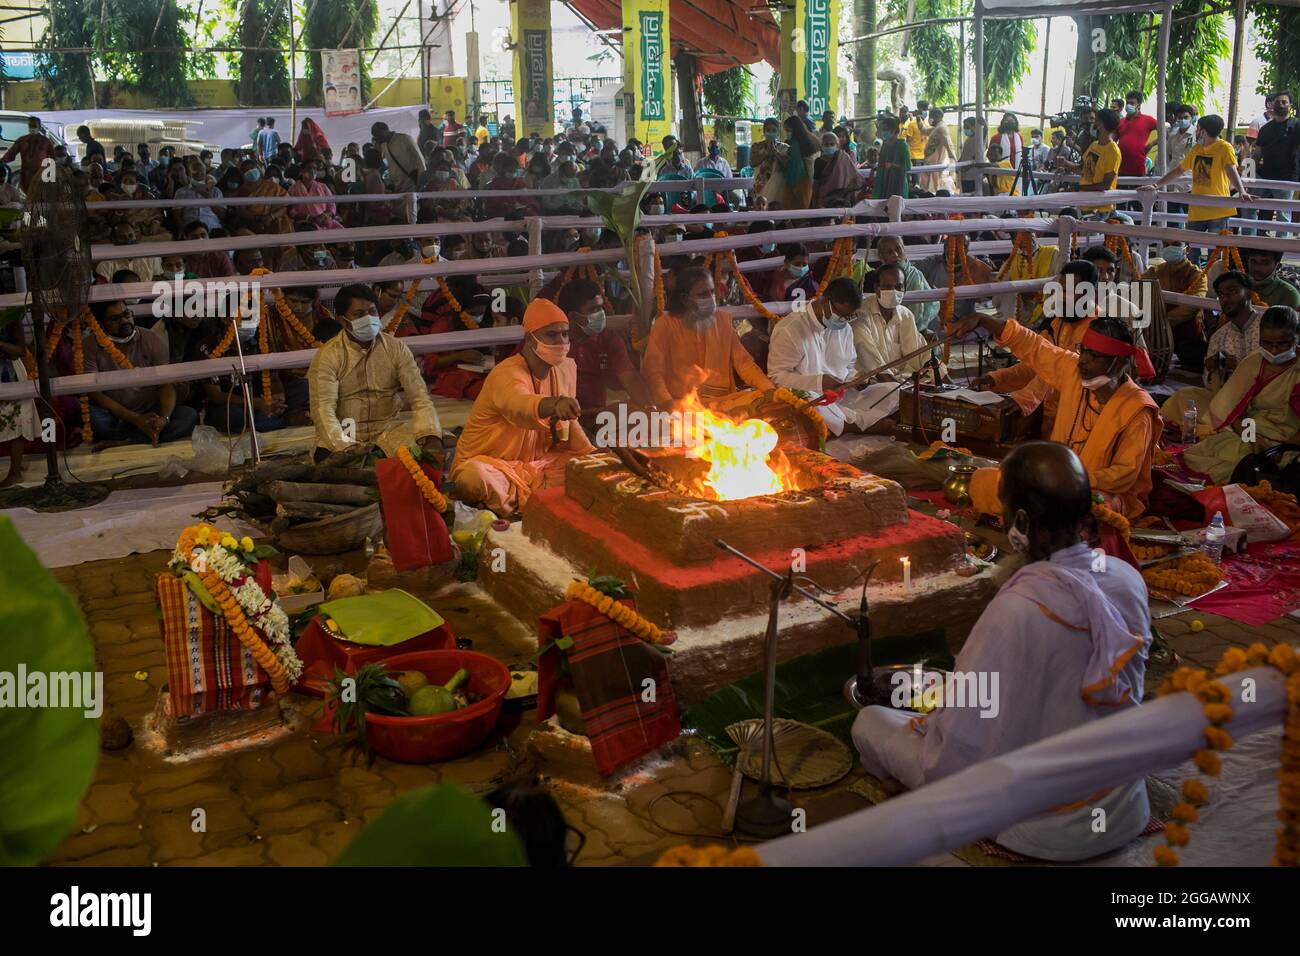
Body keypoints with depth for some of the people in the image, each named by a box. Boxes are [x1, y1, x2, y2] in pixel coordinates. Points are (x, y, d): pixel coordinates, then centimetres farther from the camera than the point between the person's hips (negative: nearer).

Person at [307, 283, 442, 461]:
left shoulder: (396, 349, 0)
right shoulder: (327, 356, -8)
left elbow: (419, 397, -7)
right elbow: (323, 409, -18)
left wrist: (432, 437, -26)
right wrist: (347, 448, -34)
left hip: (386, 428, 3)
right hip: (344, 433, -2)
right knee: (327, 456, -33)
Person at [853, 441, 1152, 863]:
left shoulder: (1019, 611, -31)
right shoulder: (1129, 580, -11)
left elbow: (951, 762, -26)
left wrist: (921, 726, -3)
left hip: (1043, 827, -7)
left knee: (870, 721, 8)